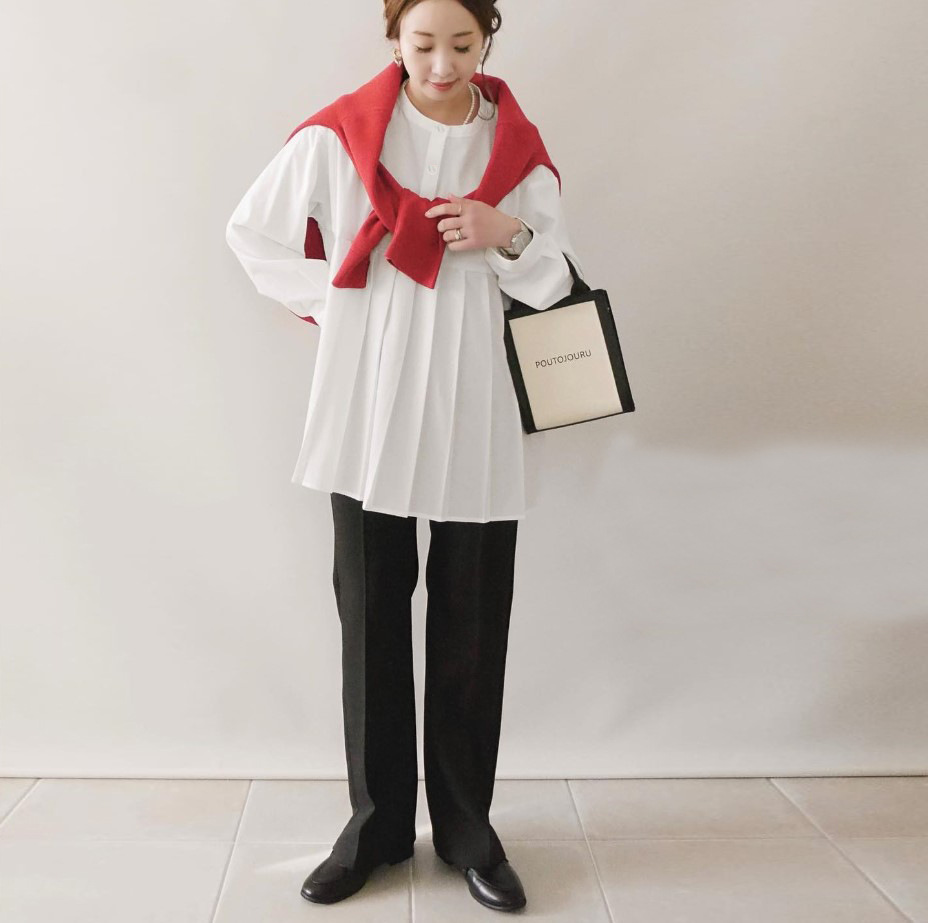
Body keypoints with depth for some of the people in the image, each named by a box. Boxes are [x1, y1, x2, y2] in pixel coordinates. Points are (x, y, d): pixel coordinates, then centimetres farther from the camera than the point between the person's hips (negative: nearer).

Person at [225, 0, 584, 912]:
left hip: (474, 419, 1)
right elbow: (253, 232, 11)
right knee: (371, 619, 7)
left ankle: (466, 825, 24)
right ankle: (376, 823, 25)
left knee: (471, 627, 5)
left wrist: (509, 235, -11)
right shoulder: (339, 133, 2)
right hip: (367, 415, 0)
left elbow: (557, 283, 9)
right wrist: (336, 304, 1)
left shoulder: (517, 148, 6)